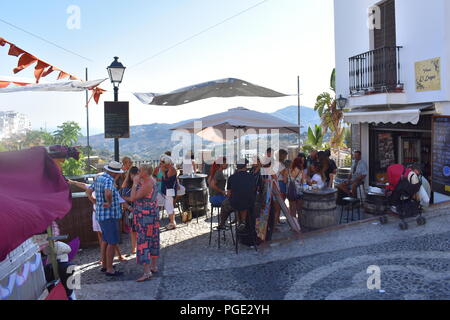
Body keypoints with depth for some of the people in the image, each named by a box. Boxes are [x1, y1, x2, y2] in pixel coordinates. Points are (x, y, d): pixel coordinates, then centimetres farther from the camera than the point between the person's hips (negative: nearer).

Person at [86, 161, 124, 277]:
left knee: (105, 241, 20)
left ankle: (104, 265, 30)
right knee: (113, 243, -2)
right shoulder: (109, 180, -19)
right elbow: (108, 193, -38)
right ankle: (109, 269, 3)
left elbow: (88, 192, 17)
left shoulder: (99, 178, 10)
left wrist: (96, 203, 11)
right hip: (110, 215, -10)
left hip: (101, 214, 10)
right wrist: (109, 202, -21)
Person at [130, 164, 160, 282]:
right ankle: (154, 266, 29)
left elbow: (133, 198, -22)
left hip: (145, 215, -10)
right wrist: (137, 182, 8)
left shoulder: (147, 184, -23)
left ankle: (147, 272, -9)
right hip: (153, 212, 11)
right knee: (153, 239, 17)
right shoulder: (152, 181, 8)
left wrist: (135, 183, -16)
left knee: (143, 241, -8)